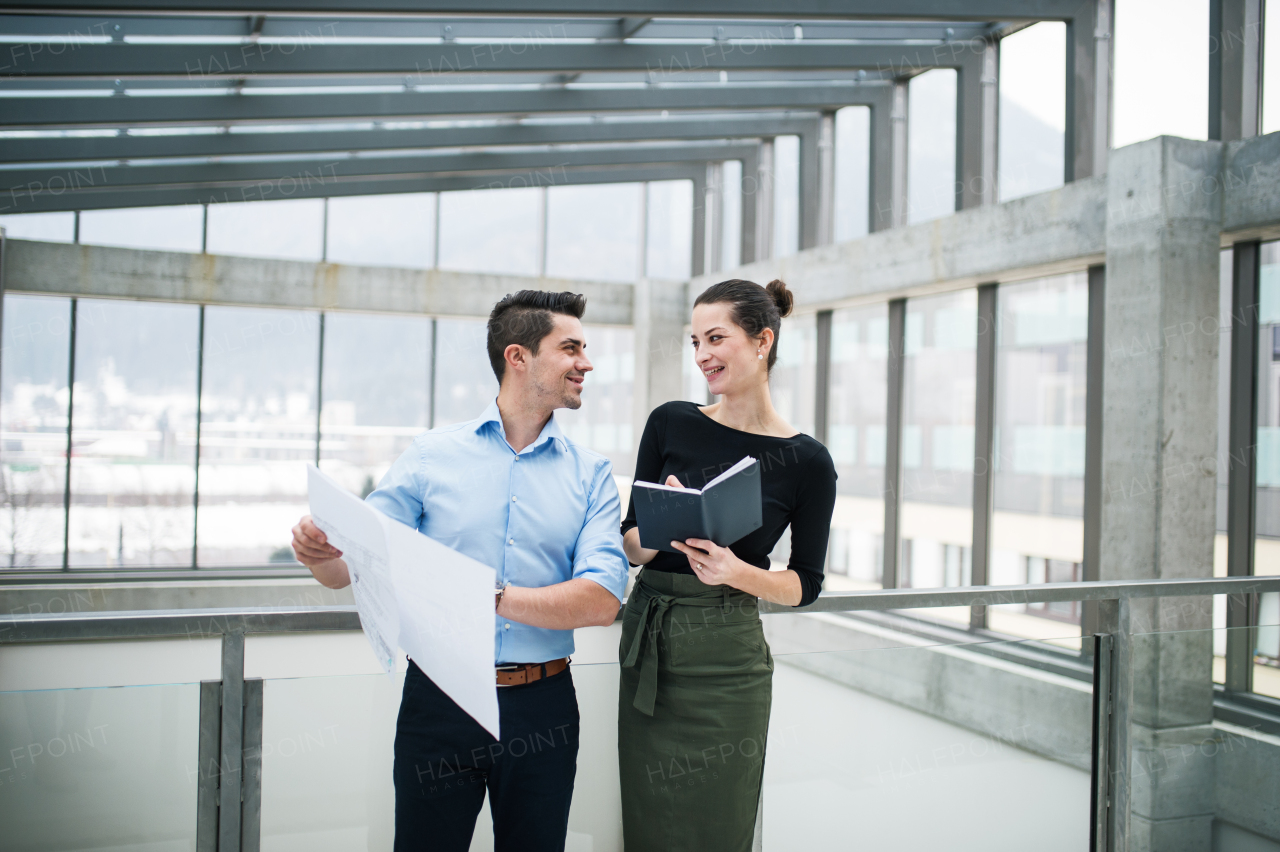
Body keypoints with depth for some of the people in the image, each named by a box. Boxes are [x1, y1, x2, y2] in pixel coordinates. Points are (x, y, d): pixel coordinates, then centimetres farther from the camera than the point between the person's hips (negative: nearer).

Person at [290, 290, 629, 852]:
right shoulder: (433, 456, -1)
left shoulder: (591, 475, 1)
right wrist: (317, 551, -23)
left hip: (541, 706, 2)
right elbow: (349, 568, 1)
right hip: (438, 700, -1)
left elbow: (603, 600, -11)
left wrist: (491, 596, -23)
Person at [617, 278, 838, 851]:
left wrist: (736, 571, -16)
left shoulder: (807, 462, -4)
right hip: (648, 642, 3)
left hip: (726, 659, -2)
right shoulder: (670, 423, 1)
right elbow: (630, 546, 4)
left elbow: (806, 583, 2)